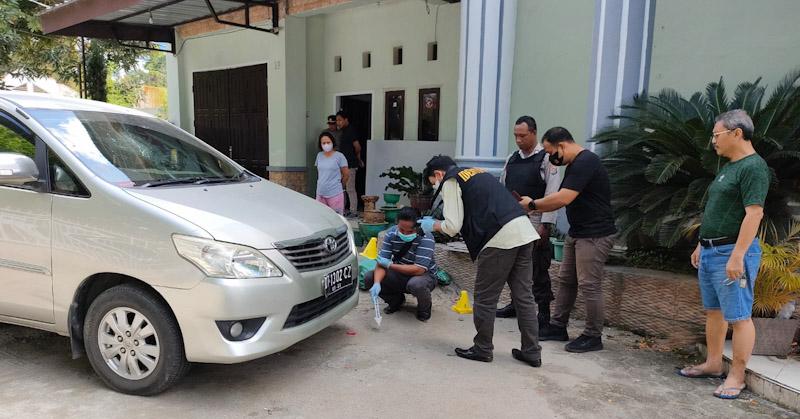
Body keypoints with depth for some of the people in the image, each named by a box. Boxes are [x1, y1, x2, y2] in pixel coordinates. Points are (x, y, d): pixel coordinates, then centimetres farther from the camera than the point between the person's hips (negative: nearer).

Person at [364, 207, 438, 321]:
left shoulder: (426, 238, -26)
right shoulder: (391, 233, -12)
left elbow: (419, 269, -31)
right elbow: (382, 262, -14)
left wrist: (390, 265, -24)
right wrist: (377, 283, -33)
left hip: (424, 275, -4)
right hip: (400, 275, 5)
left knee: (415, 284, -39)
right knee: (369, 278, -15)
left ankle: (424, 308, -2)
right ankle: (396, 300, 13)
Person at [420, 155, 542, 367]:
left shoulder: (450, 182, 2)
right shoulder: (478, 173, 27)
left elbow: (453, 226, -6)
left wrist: (433, 225, 14)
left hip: (500, 238, -8)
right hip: (525, 231, 8)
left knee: (485, 297, 6)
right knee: (523, 295, 13)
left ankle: (482, 349, 19)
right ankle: (531, 351, 20)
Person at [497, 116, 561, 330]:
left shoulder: (546, 159, -8)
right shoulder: (512, 159, 11)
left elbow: (552, 195, -13)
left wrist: (545, 225, -17)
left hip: (535, 225, -6)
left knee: (538, 270, 0)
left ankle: (543, 313, 12)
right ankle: (517, 304, 32)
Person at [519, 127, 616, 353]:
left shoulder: (585, 162, -19)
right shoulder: (575, 165, 14)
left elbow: (563, 198, -26)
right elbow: (561, 200, 15)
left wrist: (532, 204, -13)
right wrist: (533, 207, 4)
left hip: (595, 235, -10)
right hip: (577, 233, 10)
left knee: (589, 285, -4)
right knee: (566, 280, 13)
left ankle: (593, 336, 9)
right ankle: (558, 326, 23)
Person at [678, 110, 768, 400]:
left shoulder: (753, 167, -13)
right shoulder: (728, 167, 16)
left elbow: (754, 214, -20)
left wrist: (737, 256, -24)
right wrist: (702, 245, 21)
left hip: (732, 253, -10)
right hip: (710, 252, 10)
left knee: (738, 317, -1)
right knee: (713, 311, 16)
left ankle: (736, 377, 9)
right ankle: (713, 364, 28)